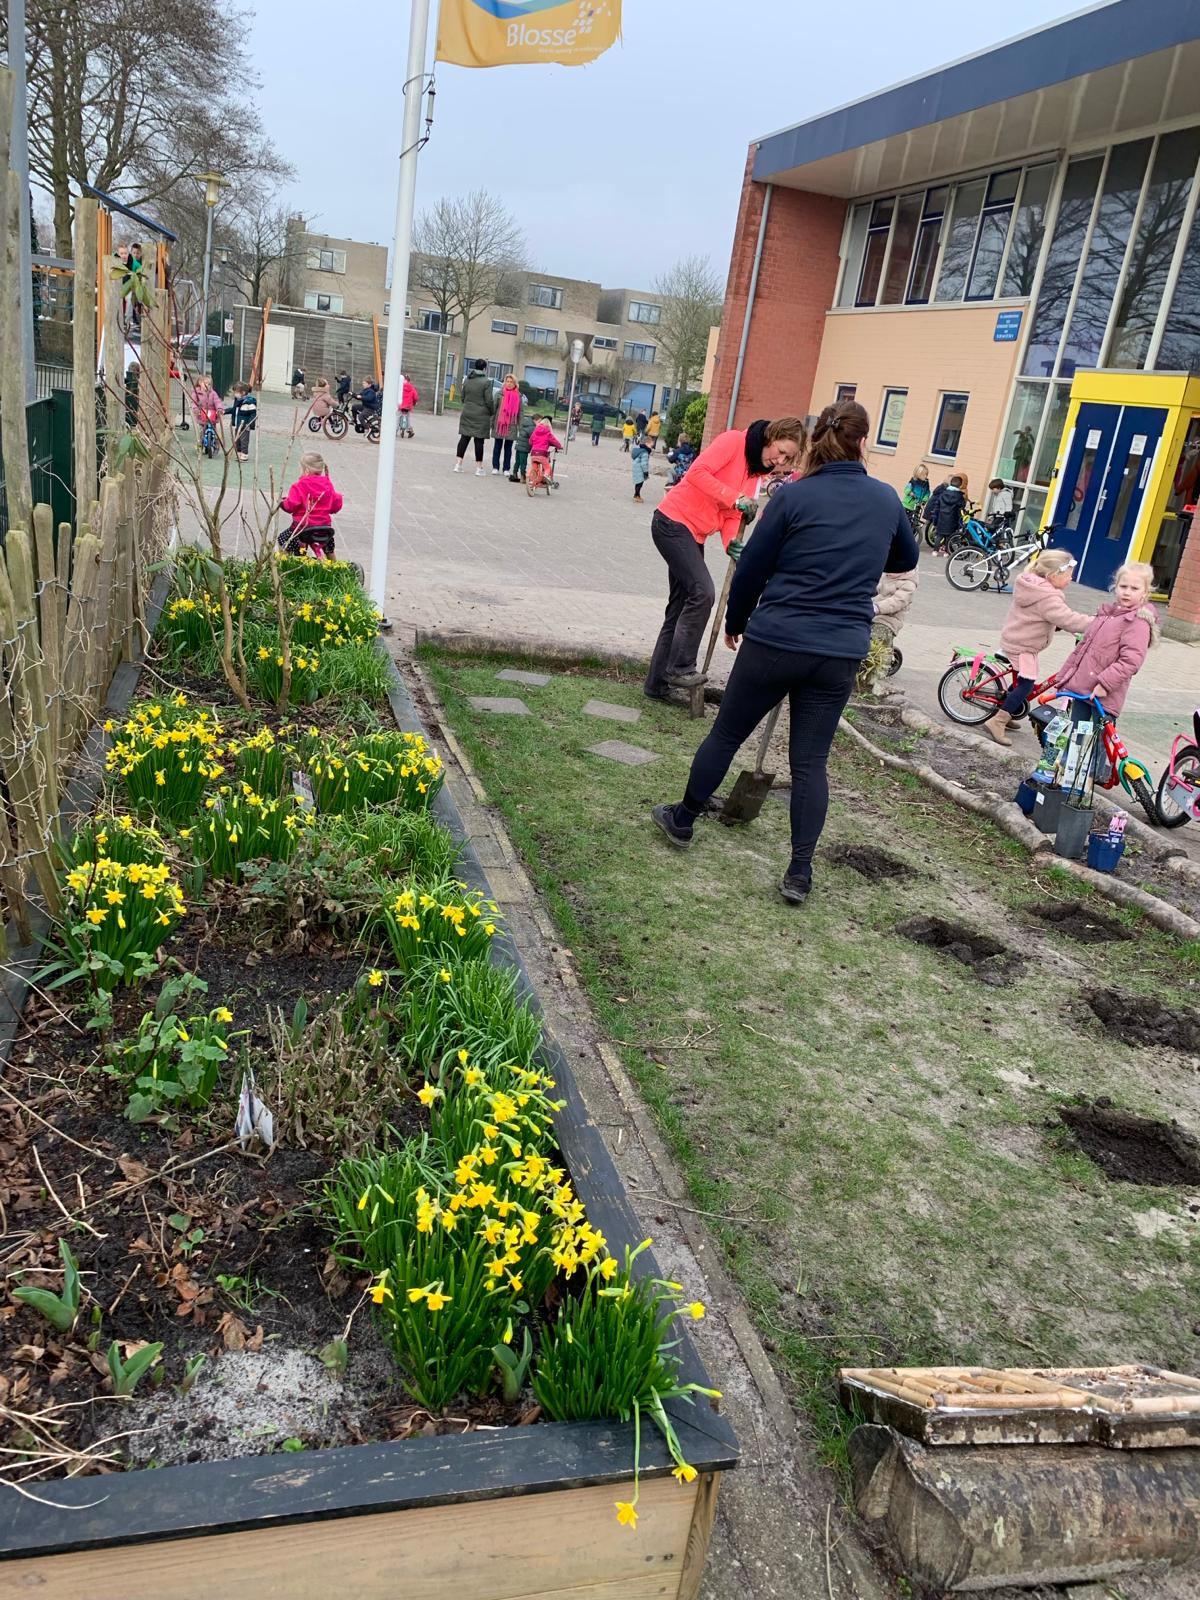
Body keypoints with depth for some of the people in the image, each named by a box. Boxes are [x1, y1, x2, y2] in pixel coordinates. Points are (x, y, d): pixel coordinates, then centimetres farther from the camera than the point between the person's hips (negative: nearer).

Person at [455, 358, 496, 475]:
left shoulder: (467, 381, 7)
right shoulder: (486, 382, -11)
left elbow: (463, 397, 14)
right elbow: (489, 401, -11)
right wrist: (492, 412, 3)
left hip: (467, 413, 5)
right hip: (481, 416, -5)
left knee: (464, 438, 7)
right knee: (479, 440, -2)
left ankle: (458, 464, 5)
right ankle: (479, 467, 1)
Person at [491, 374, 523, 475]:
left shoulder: (519, 396, 4)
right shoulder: (500, 393, 2)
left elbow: (520, 413, 6)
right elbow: (493, 408, 3)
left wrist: (520, 428, 3)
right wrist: (492, 423, -2)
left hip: (511, 426, 0)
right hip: (499, 425, 0)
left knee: (508, 448, 4)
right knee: (497, 446, 5)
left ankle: (507, 469, 9)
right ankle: (495, 467, 10)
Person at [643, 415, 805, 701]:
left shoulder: (757, 470, 12)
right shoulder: (734, 441, -12)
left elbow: (732, 514, 6)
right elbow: (697, 472, -23)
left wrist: (732, 542, -15)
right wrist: (736, 498, -28)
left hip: (694, 534, 9)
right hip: (674, 522, -9)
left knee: (679, 609, 8)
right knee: (702, 592, -18)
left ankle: (657, 683, 14)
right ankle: (680, 667, -7)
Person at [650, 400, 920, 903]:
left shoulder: (794, 496, -7)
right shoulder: (887, 500, 5)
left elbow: (751, 569, -3)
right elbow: (906, 559, 24)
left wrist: (735, 623, 13)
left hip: (775, 642, -3)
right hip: (841, 654, 3)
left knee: (726, 735, 14)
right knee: (810, 761, 9)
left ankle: (682, 820, 30)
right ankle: (800, 871, 8)